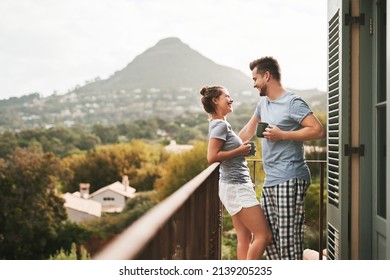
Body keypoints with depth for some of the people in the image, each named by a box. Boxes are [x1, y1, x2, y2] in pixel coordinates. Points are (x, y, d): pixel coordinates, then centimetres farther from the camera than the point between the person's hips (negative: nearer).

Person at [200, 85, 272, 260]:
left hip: (237, 186, 10)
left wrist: (242, 149, 8)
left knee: (245, 237, 10)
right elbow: (212, 157, -22)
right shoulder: (221, 125, -14)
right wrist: (239, 151, -15)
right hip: (236, 187, -10)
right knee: (263, 235, -8)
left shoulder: (220, 124, 15)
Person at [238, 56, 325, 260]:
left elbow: (318, 131, -18)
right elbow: (248, 130, 28)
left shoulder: (292, 102, -9)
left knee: (288, 237, -10)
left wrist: (282, 135, -17)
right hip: (270, 181, 9)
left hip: (290, 180, -9)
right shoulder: (263, 102, 17)